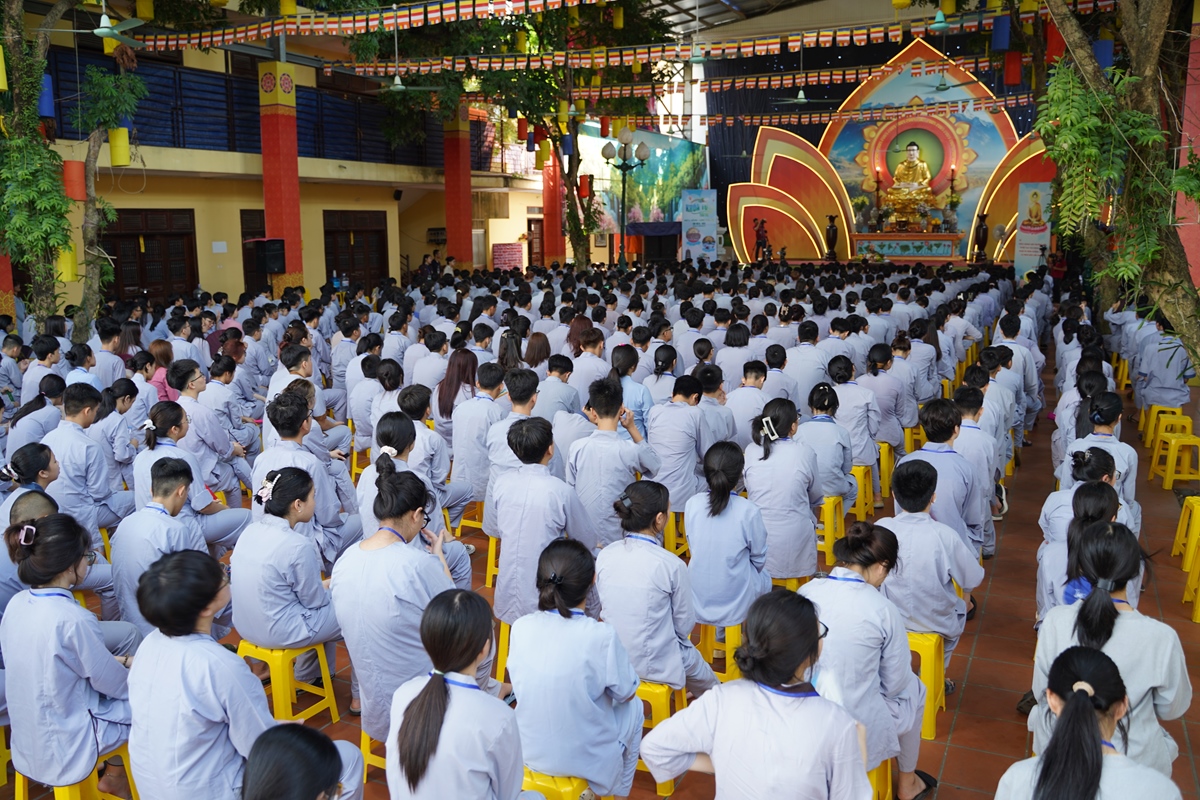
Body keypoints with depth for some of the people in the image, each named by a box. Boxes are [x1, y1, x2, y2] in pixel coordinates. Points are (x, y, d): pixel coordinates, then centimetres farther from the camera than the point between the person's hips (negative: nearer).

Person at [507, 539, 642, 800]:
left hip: (529, 752, 3)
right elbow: (626, 693, -11)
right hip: (584, 759, -3)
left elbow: (518, 685, 2)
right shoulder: (602, 636, -26)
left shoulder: (520, 627, -15)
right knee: (634, 707, 25)